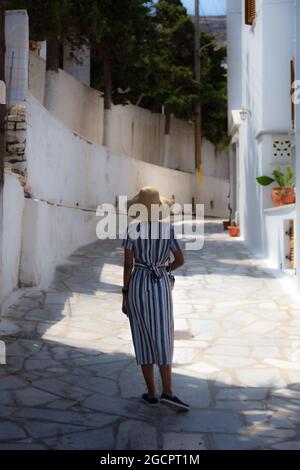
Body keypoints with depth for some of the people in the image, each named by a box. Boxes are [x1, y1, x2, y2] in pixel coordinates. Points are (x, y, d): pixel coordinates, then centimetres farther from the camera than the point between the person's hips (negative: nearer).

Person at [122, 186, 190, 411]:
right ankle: (168, 392, -9)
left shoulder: (132, 228, -5)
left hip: (137, 285, 1)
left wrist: (125, 295, 2)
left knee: (143, 339, 8)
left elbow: (128, 264, -5)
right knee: (163, 340, 2)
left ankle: (152, 393, 10)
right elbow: (180, 260, 0)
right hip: (161, 286, 0)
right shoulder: (168, 227, -4)